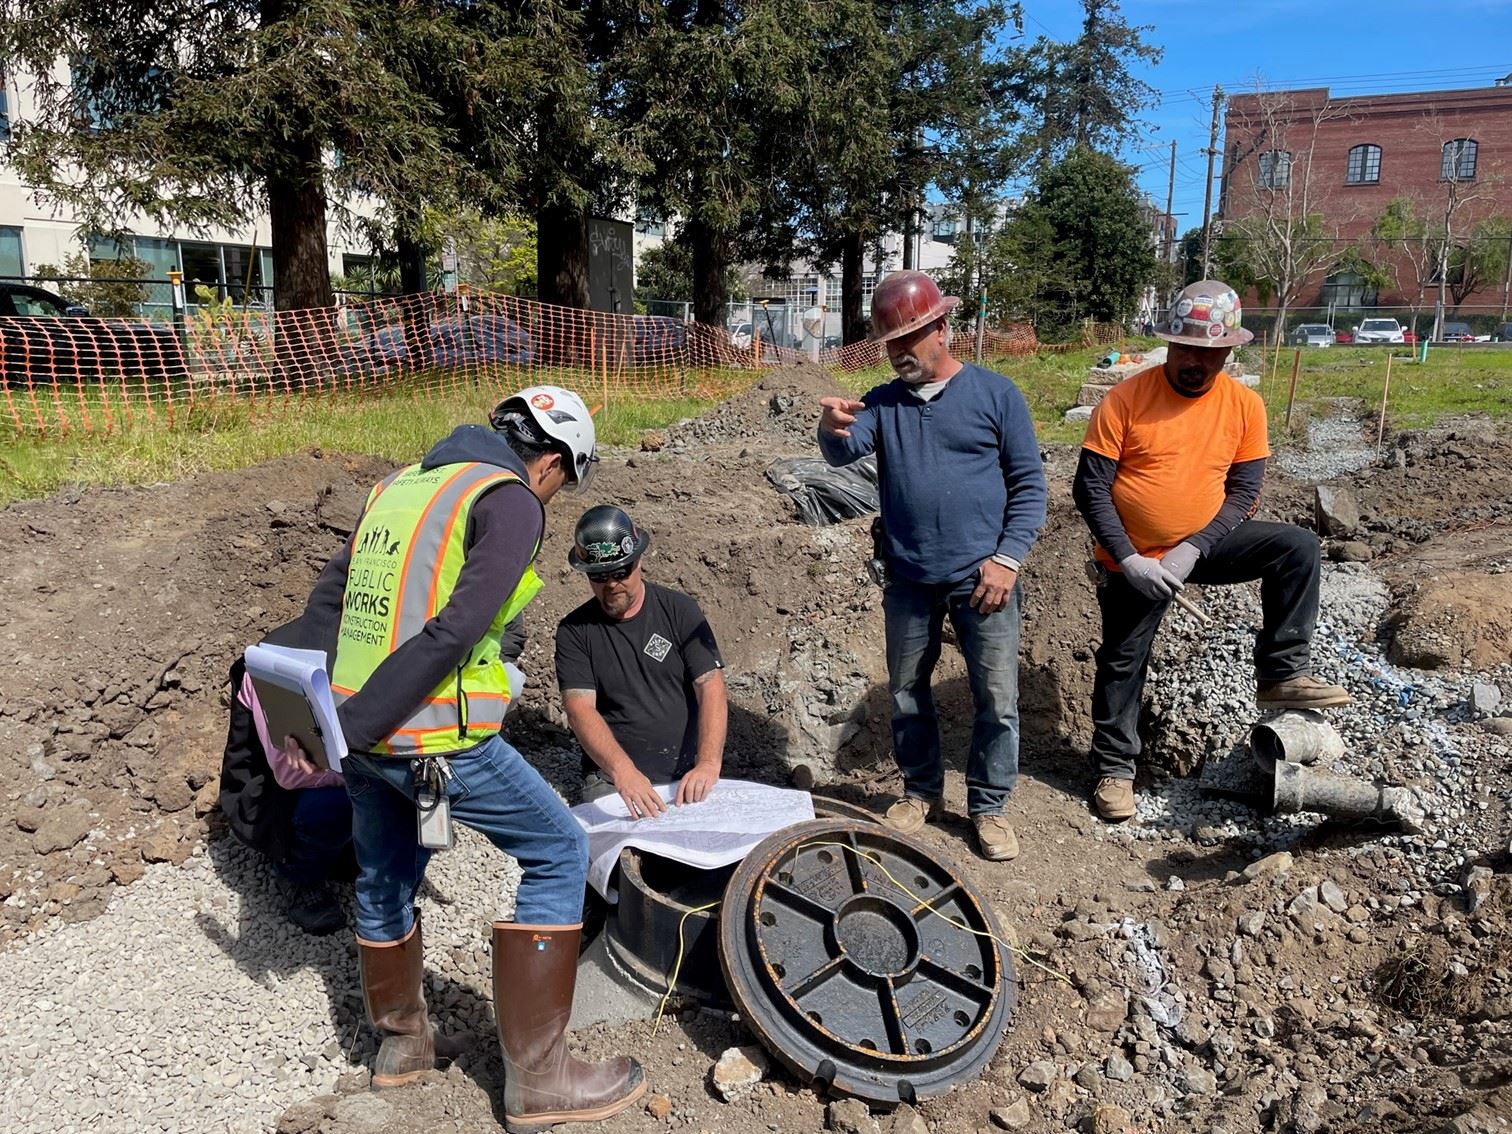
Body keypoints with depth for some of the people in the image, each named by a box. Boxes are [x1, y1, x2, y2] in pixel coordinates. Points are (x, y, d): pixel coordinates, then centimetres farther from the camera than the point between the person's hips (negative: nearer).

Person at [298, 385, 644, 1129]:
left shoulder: (402, 483, 15)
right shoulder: (509, 499, -9)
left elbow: (325, 600, 16)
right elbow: (457, 630, -21)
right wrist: (361, 727, -16)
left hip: (364, 730, 8)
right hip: (436, 739, -8)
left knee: (384, 880, 25)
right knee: (558, 852, 6)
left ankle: (400, 1041, 45)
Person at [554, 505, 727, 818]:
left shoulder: (679, 610, 4)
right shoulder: (574, 631, 2)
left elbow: (711, 688, -5)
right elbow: (580, 708, -10)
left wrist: (708, 763, -22)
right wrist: (622, 770, -29)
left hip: (686, 773, 1)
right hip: (611, 777, 0)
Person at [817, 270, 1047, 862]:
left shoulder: (995, 393, -2)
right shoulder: (882, 403, 7)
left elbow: (1029, 483, -2)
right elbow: (843, 453, -13)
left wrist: (1008, 557, -12)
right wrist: (833, 429, -37)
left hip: (982, 578, -3)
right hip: (909, 580, 3)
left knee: (997, 699, 3)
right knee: (907, 692, 15)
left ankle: (988, 806, 22)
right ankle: (921, 792, 34)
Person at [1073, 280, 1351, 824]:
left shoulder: (1244, 405, -6)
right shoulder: (1126, 400, -16)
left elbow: (1243, 491, -4)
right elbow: (1090, 487, -15)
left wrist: (1193, 549, -18)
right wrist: (1129, 560, -21)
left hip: (1204, 545, 2)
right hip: (1134, 559, -2)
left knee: (1298, 547, -16)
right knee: (1122, 663, 6)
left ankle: (1282, 674, -7)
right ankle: (1114, 767, 25)